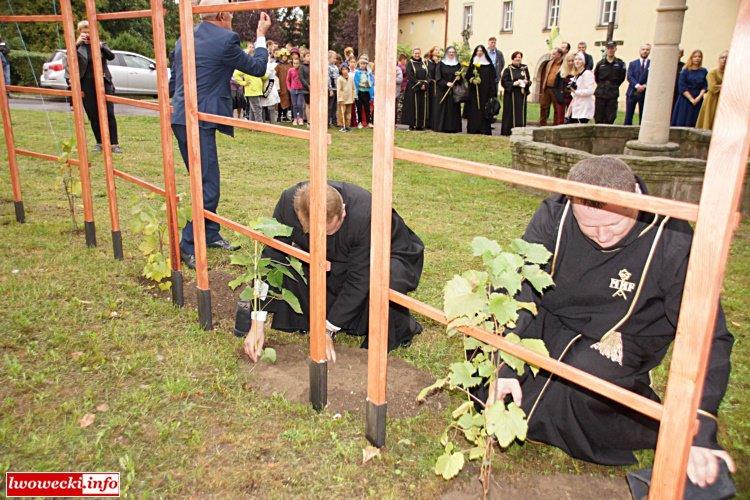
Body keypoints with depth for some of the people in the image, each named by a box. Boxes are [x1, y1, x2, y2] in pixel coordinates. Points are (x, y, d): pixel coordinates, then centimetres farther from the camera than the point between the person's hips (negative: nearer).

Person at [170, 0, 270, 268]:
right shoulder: (226, 39, -11)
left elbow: (173, 81, 20)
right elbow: (257, 68, 2)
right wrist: (261, 36, 14)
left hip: (181, 118, 9)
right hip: (199, 122, -9)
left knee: (204, 180, 18)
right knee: (208, 186, -2)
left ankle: (210, 234, 29)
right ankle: (188, 244, 3)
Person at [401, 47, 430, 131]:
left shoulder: (424, 63, 13)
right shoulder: (410, 63, -1)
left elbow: (428, 75, 8)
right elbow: (410, 76, -10)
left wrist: (425, 84, -9)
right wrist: (419, 85, -15)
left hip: (423, 88, 5)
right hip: (413, 88, -5)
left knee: (423, 106, 3)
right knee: (413, 106, -6)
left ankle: (421, 124, 6)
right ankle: (412, 124, -2)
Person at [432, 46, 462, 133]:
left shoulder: (458, 65, 12)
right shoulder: (441, 64, 3)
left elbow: (461, 77, 16)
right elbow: (438, 77, -4)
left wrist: (459, 78, -8)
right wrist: (446, 83, -18)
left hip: (454, 91, 3)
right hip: (442, 91, -3)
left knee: (453, 109, -1)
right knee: (442, 109, -5)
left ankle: (452, 128, 1)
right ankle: (441, 127, -1)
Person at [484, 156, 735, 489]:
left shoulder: (672, 241, -24)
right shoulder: (554, 215, -19)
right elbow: (519, 291, -20)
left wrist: (698, 429, -31)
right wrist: (505, 365, -28)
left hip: (622, 340, -2)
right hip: (550, 323, 3)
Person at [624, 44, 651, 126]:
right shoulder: (632, 63, 11)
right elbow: (629, 77, -2)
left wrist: (645, 86, -18)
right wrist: (637, 85, -17)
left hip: (645, 93, -1)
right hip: (632, 92, 1)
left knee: (643, 117, 3)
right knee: (628, 116, -2)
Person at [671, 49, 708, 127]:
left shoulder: (704, 71, 8)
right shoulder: (685, 71, 1)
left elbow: (705, 86, 2)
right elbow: (682, 87, -6)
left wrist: (698, 97, -14)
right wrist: (691, 99, -13)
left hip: (698, 101, 2)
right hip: (685, 100, -2)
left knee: (692, 124, -1)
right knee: (681, 123, -5)